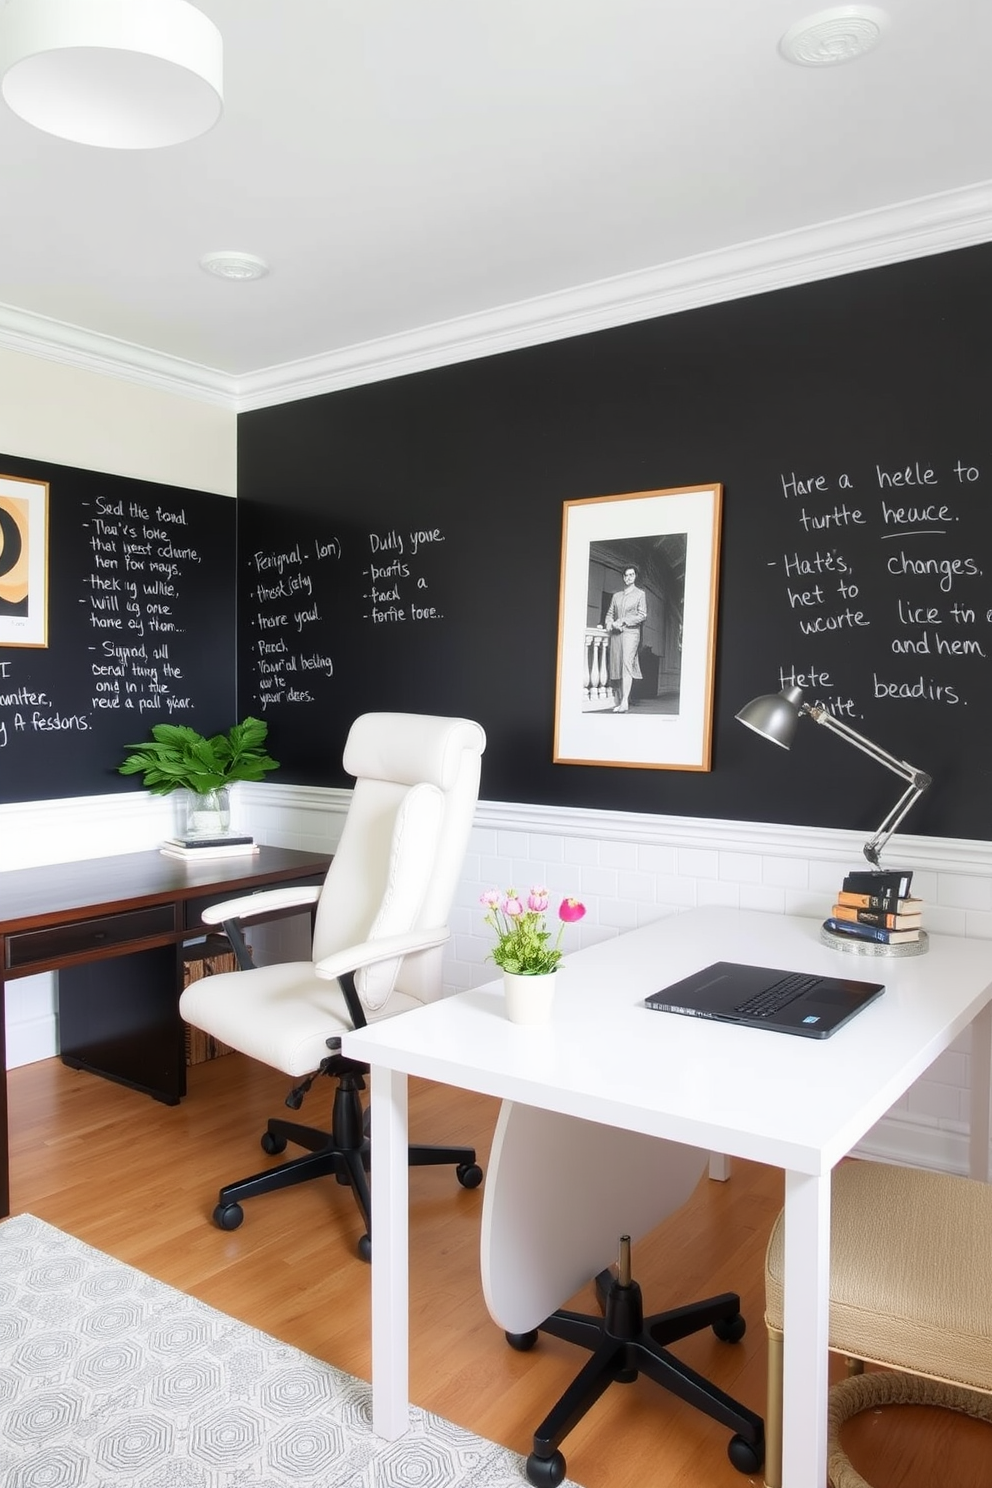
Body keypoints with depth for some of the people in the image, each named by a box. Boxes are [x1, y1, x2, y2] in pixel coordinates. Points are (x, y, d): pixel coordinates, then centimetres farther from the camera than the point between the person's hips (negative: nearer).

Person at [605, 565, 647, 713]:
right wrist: (610, 623, -4)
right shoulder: (616, 595, 19)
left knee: (627, 663, -20)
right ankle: (622, 699, 3)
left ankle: (625, 701, -28)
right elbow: (610, 613, 18)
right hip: (616, 633, 5)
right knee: (617, 665, 0)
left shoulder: (640, 594, 7)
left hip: (631, 632, -5)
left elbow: (642, 615, -2)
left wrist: (623, 621, -10)